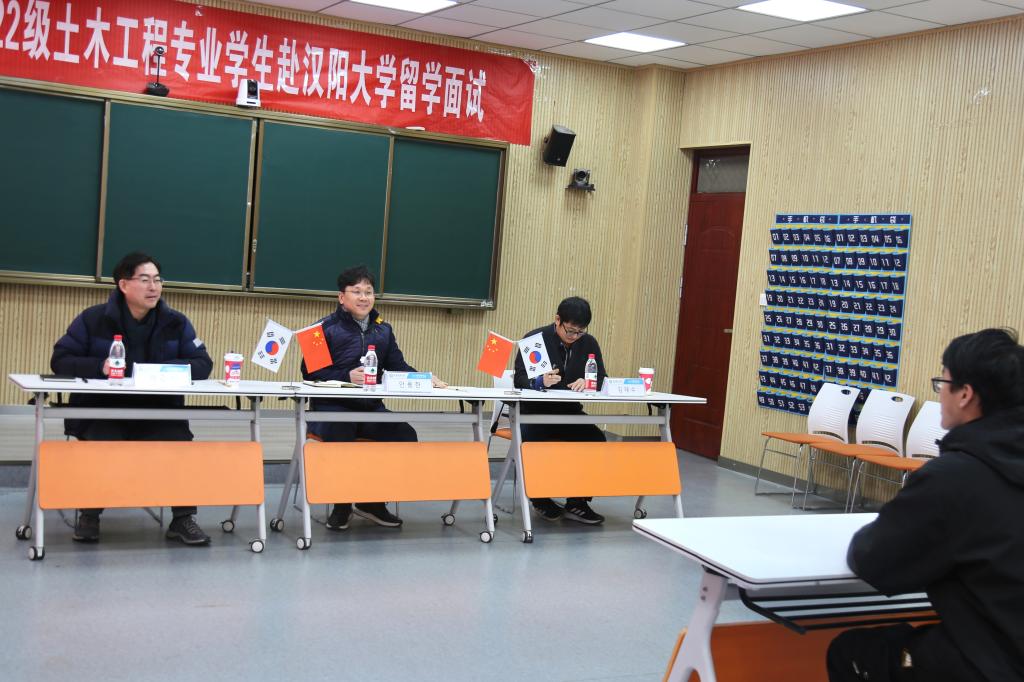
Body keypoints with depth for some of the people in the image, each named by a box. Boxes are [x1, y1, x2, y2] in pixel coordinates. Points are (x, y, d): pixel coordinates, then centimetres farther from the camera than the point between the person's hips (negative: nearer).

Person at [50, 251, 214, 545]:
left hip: (159, 412, 1)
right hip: (103, 411, -1)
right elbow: (60, 359, 0)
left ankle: (183, 518, -9)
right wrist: (100, 366, -19)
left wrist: (167, 369, -16)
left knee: (180, 441, -27)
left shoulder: (176, 322, 7)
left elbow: (203, 364, 5)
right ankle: (89, 514, -5)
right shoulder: (93, 319, 2)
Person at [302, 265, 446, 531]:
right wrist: (347, 376, -20)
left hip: (371, 409, 5)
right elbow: (310, 371, -7)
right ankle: (341, 505, -9)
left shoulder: (383, 330, 16)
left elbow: (399, 367, 13)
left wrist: (424, 379, -7)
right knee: (340, 437, -35)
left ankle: (372, 502, 1)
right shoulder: (327, 328, 1)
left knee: (405, 435, -17)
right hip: (332, 407, -5)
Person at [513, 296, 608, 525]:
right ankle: (541, 499, -7)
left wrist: (587, 383, -20)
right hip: (534, 411, -3)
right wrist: (541, 381, -32)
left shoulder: (589, 343, 5)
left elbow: (602, 378, 4)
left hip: (569, 412, 3)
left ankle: (577, 503, -10)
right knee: (535, 439, -33)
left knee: (596, 439, -23)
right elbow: (519, 379, -10)